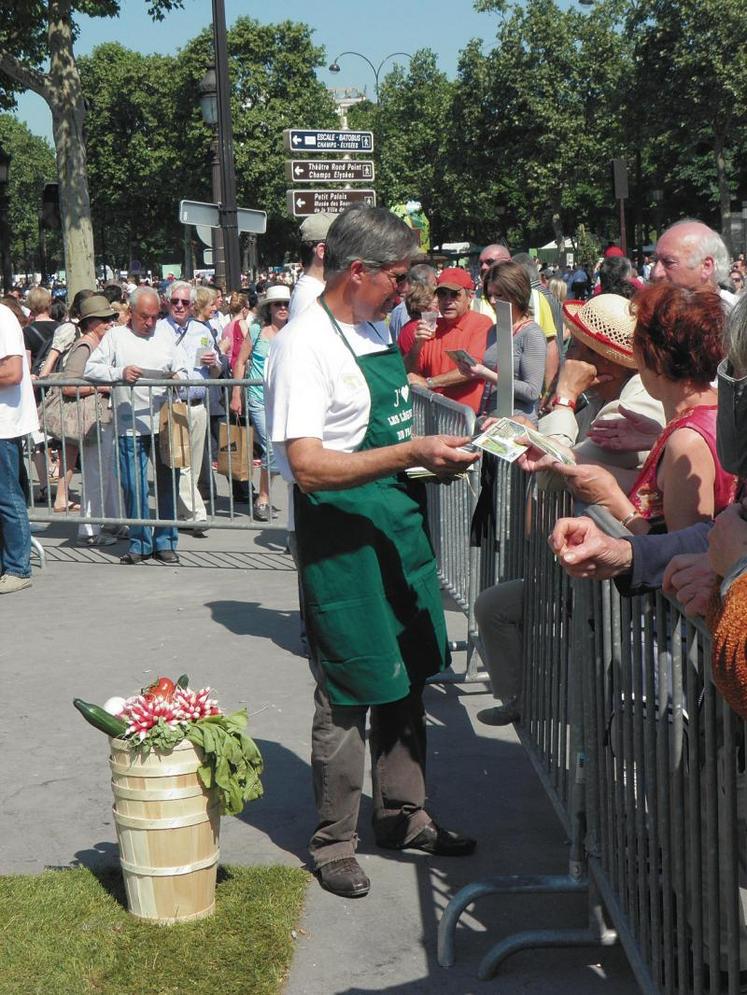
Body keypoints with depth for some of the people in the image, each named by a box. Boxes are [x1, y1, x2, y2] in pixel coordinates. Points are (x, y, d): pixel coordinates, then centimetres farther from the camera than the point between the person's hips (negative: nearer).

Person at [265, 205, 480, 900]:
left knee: (403, 679, 18)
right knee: (348, 694, 3)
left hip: (398, 522, 9)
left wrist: (437, 448, 9)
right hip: (340, 534, -9)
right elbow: (309, 467, -26)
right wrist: (411, 453, -31)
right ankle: (333, 842, 20)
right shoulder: (303, 346, -18)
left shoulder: (378, 331, 11)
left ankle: (403, 816, 34)